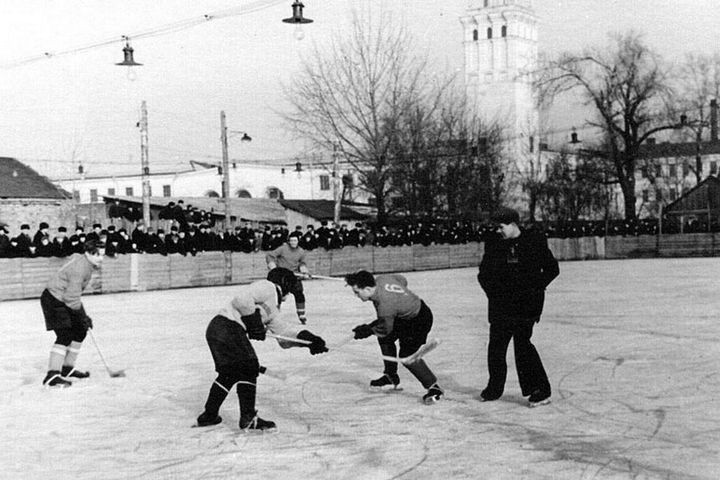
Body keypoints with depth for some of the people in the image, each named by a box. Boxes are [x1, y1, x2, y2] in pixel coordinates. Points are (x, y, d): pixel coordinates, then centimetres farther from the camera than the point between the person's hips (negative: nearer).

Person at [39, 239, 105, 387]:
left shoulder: (88, 264, 5)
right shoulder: (79, 268, -27)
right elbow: (72, 297, -27)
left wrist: (84, 316, 18)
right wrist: (83, 316, -17)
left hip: (65, 299, 10)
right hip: (54, 300, -10)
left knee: (80, 330, 13)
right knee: (65, 335, -19)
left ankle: (67, 368, 24)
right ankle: (52, 376, -22)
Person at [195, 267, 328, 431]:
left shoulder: (273, 309, 26)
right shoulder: (268, 287, -3)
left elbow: (284, 334, 24)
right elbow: (242, 298, -19)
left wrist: (306, 338, 12)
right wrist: (254, 320, -14)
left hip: (216, 329, 10)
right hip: (228, 326, -10)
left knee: (229, 373, 21)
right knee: (248, 369, -5)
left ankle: (209, 415, 30)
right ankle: (248, 418, -5)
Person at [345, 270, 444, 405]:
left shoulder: (385, 305, -35)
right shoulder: (380, 279, -13)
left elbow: (385, 329, -20)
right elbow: (402, 280, 6)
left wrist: (367, 330, -4)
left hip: (419, 320, -10)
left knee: (407, 356, -15)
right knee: (385, 339, 13)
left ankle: (434, 388, -5)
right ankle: (391, 377, 28)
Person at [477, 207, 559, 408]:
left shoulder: (535, 241, -3)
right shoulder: (493, 244, 5)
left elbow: (552, 269, 4)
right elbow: (483, 273, 12)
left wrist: (535, 288, -4)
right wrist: (493, 290, -1)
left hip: (526, 303, -4)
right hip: (500, 304, 4)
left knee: (522, 342, -12)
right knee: (496, 344, 9)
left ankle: (540, 390, -5)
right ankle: (494, 388, 25)